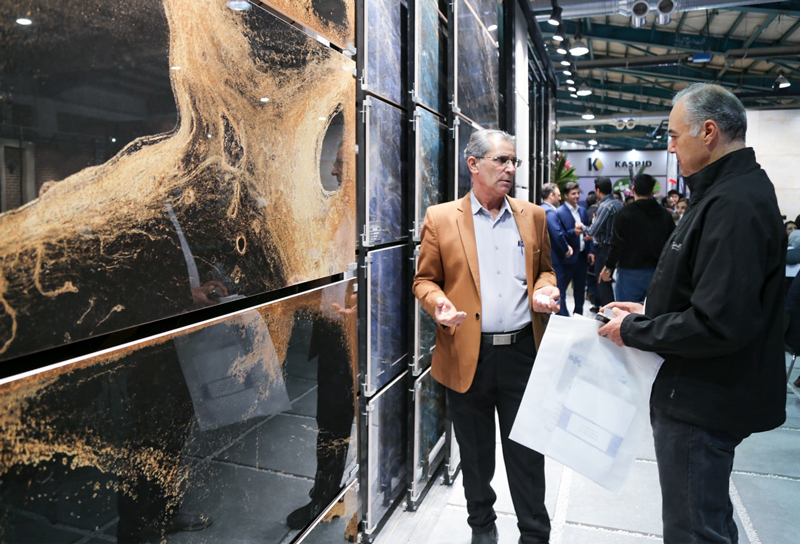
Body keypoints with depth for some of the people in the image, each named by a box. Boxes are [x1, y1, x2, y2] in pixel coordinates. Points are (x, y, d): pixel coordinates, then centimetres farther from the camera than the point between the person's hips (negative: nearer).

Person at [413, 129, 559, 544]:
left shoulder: (533, 216, 9)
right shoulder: (440, 218, 0)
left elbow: (544, 269, 18)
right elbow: (425, 280, 3)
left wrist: (544, 289, -5)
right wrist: (439, 304, -17)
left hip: (523, 352, 2)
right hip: (467, 355, -1)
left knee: (527, 452, 9)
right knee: (475, 454, 16)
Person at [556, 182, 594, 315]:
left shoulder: (582, 210, 11)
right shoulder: (560, 213, -11)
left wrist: (590, 251, 9)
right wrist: (573, 232, -31)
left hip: (582, 256, 7)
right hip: (568, 258, -7)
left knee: (580, 288, 17)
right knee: (561, 289, -2)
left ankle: (578, 315, 30)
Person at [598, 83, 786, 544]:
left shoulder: (734, 204, -24)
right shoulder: (737, 190, 10)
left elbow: (719, 324, -31)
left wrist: (634, 330, -18)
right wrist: (650, 314, 8)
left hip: (703, 404, -10)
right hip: (703, 394, 10)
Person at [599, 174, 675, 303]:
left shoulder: (626, 213, -9)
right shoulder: (665, 215, 5)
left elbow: (618, 244, -12)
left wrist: (609, 267, -2)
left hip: (630, 273, -4)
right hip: (657, 273, 4)